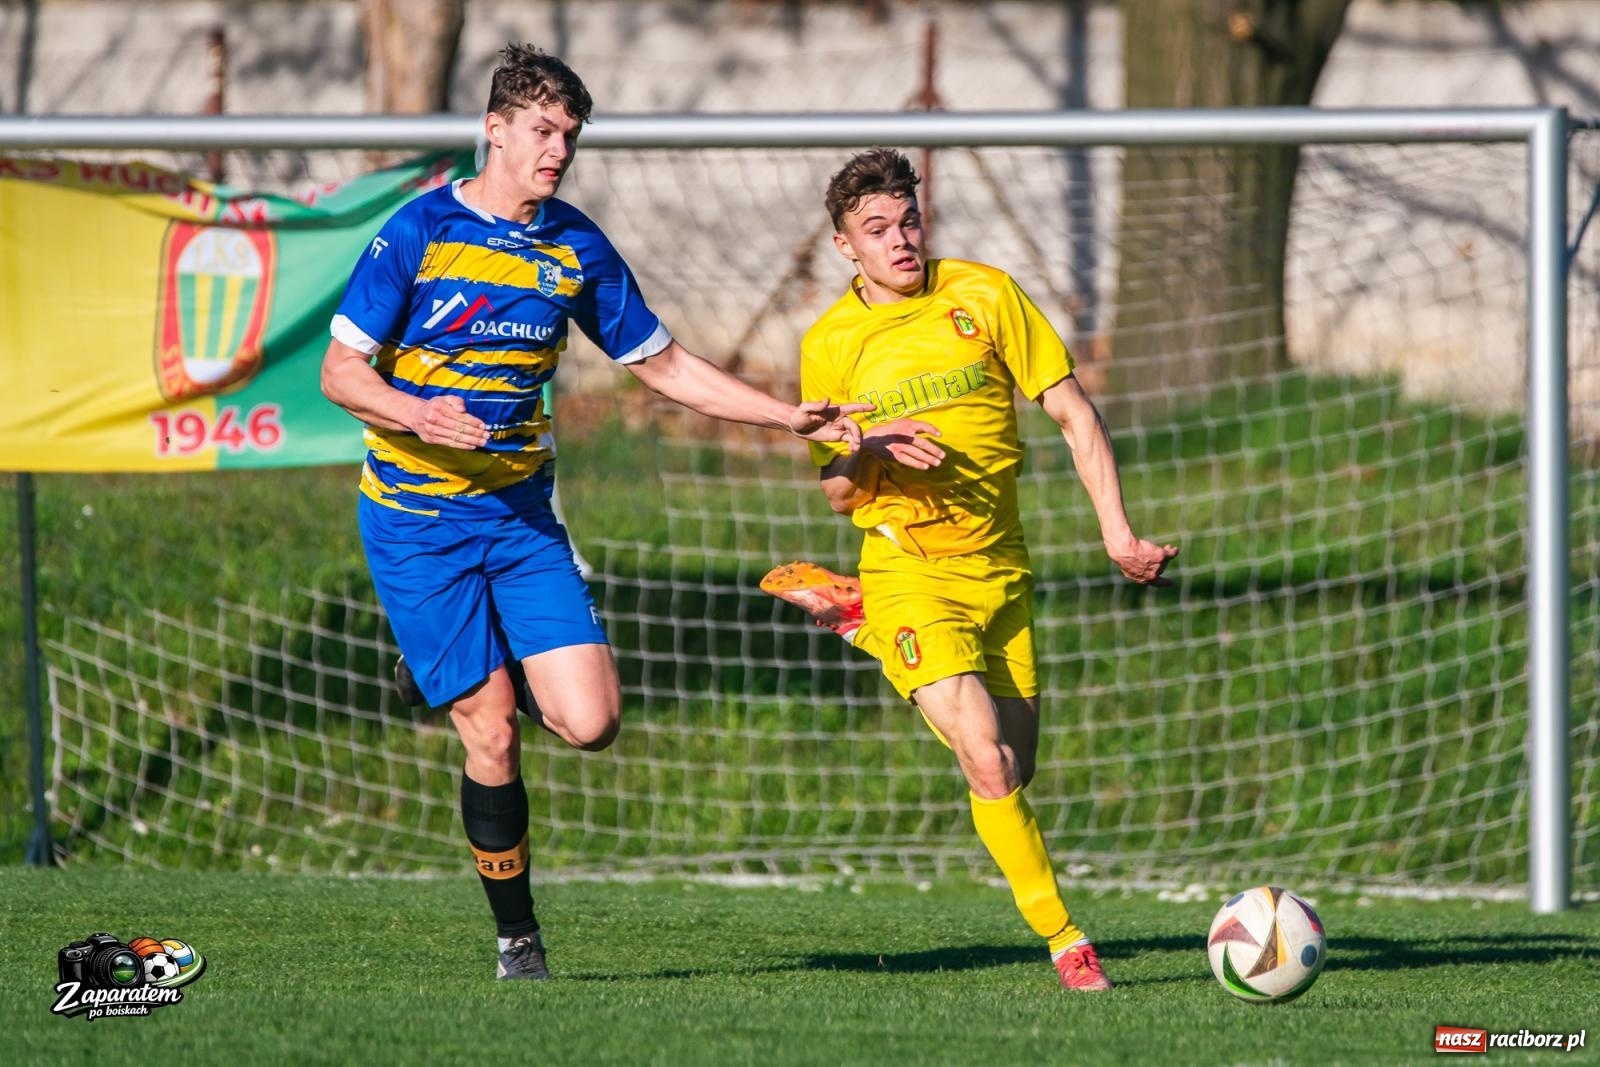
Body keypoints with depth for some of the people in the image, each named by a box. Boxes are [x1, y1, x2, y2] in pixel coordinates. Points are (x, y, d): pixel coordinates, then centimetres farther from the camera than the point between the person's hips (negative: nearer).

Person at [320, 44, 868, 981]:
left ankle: (486, 682, 23)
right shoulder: (419, 233, -9)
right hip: (416, 517, -4)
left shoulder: (577, 247, 5)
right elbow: (341, 370, -9)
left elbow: (662, 364, 14)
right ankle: (517, 935, 8)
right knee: (492, 735, -8)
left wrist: (791, 417, 8)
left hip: (521, 513, 4)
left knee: (590, 721, -11)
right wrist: (416, 414, -29)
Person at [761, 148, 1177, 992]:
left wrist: (1116, 529, -5)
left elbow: (1073, 414, 3)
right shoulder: (830, 344, -1)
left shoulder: (983, 296, -1)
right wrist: (870, 455, -18)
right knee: (989, 766, -20)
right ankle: (1063, 940, -12)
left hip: (1001, 571, 3)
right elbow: (836, 493, 5)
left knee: (1014, 777, 9)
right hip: (909, 569, -3)